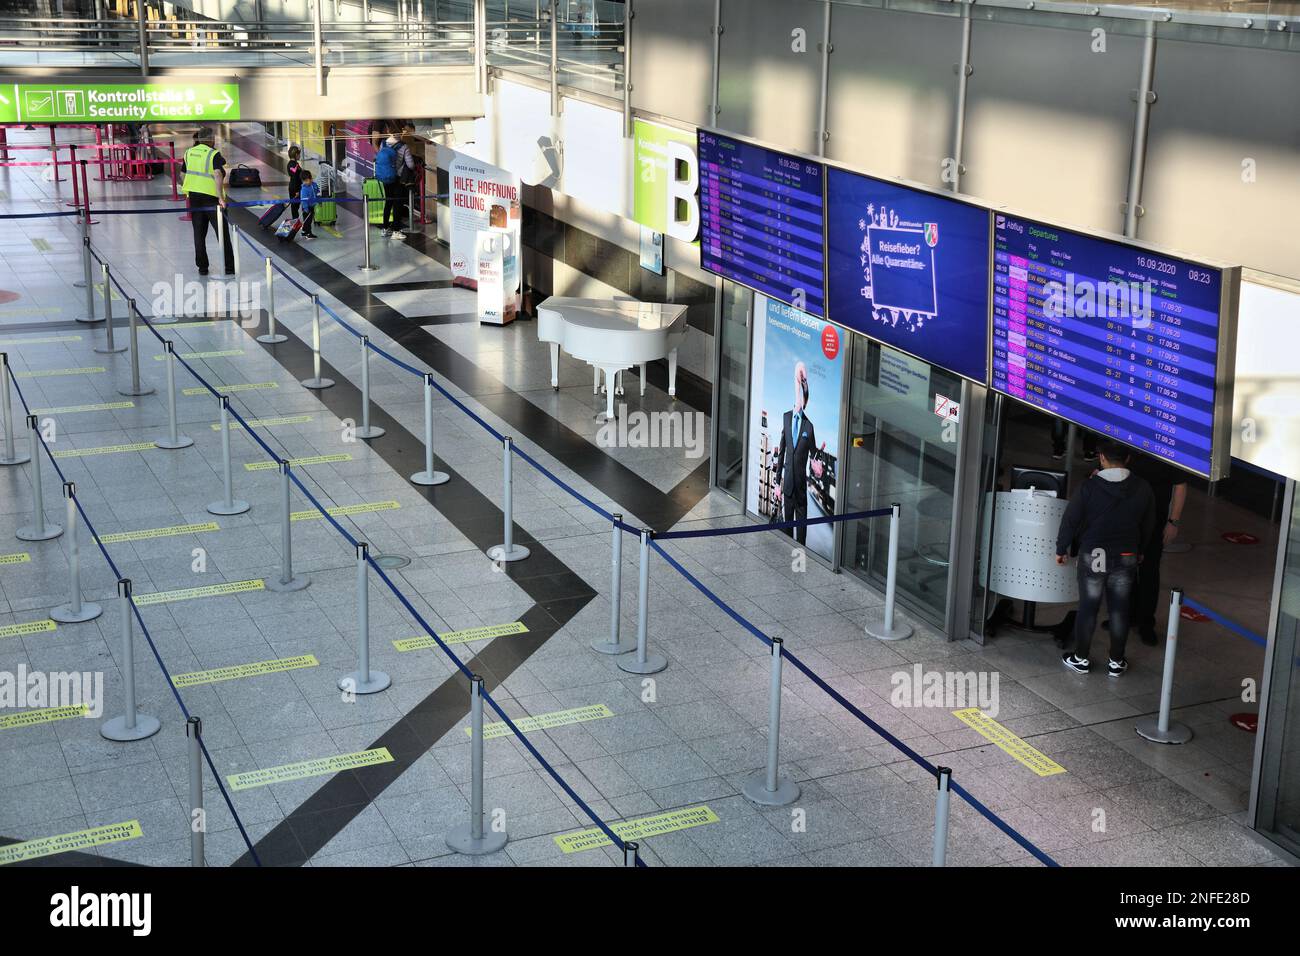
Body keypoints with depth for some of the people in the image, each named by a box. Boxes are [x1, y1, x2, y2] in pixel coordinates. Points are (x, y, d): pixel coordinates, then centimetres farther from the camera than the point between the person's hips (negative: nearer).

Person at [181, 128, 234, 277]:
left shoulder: (188, 153, 9)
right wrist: (221, 197, -24)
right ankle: (229, 267, 3)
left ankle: (202, 267, 14)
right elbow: (218, 175, -22)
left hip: (194, 197, 5)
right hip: (211, 197, -5)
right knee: (223, 233, 3)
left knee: (199, 233, 12)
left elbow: (184, 176, 14)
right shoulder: (214, 154, -10)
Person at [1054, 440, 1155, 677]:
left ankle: (1080, 659, 20)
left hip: (1092, 556, -2)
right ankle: (1116, 662, 20)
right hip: (1126, 557, 2)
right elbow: (1148, 524, 7)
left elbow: (1070, 520, -8)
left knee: (1088, 608, 9)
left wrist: (1061, 550, 6)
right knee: (1119, 610, 11)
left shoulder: (1089, 487, -15)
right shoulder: (1142, 488, -5)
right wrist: (1138, 550, 23)